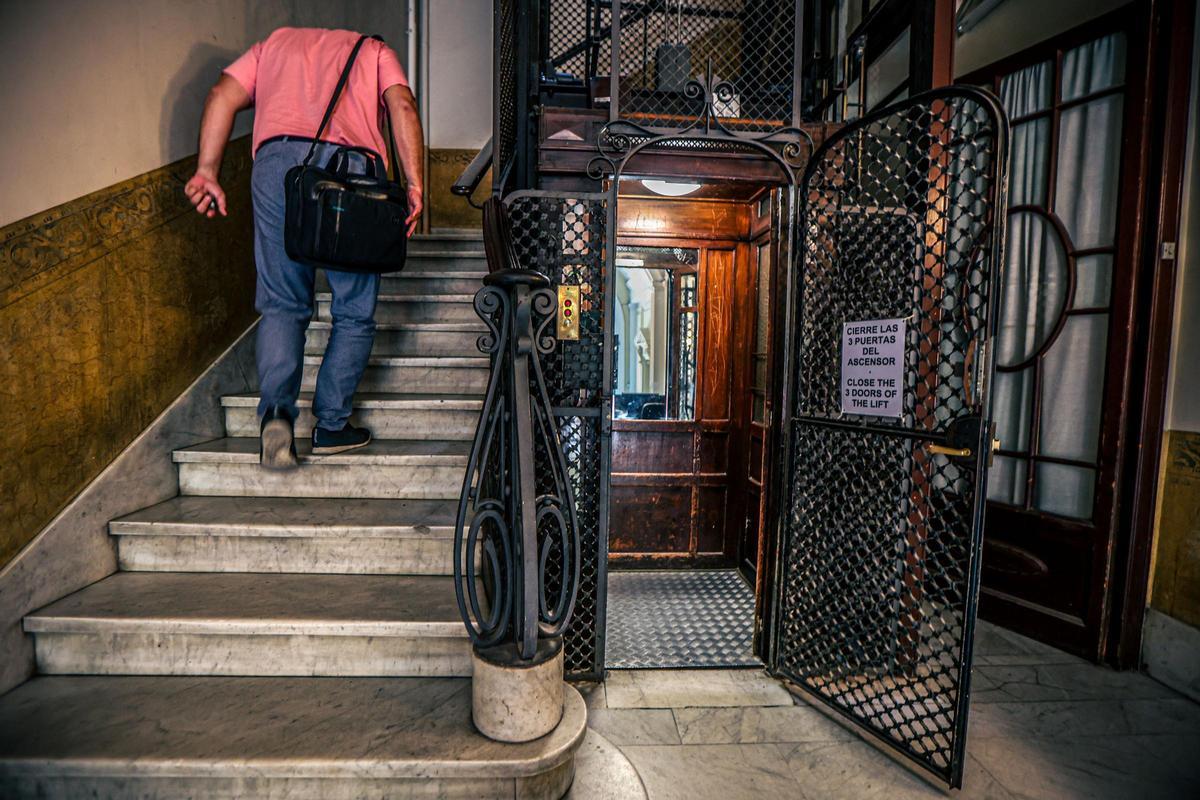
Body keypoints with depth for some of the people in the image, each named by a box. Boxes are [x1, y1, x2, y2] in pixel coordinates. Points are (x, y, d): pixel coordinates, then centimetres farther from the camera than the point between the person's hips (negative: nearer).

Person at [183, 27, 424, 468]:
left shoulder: (274, 42, 34)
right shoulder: (374, 50, 30)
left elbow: (222, 96, 16)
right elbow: (402, 106, 7)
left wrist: (207, 172, 10)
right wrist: (413, 184, -2)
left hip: (277, 159, 2)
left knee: (281, 305, 9)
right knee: (354, 312, 7)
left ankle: (276, 410, -10)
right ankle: (331, 425, 8)